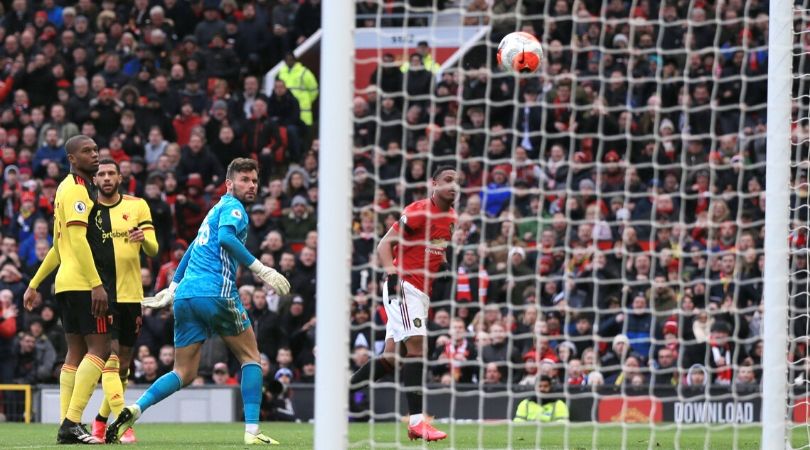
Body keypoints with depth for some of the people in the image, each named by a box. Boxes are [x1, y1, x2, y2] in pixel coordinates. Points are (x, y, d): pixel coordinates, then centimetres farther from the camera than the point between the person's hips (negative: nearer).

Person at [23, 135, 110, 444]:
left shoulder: (69, 188, 21)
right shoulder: (76, 189, -10)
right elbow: (78, 239, -20)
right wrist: (97, 284, -24)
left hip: (67, 282, 10)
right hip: (82, 283, -10)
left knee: (76, 352, 8)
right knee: (99, 348, -11)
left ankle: (67, 425, 5)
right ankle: (72, 422, -18)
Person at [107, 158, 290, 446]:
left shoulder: (216, 210, 27)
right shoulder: (233, 207, 0)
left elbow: (193, 249, 34)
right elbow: (226, 237, -20)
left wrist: (174, 286, 39)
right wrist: (261, 270, -21)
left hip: (186, 295, 8)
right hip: (216, 293, -8)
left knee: (184, 373, 8)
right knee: (251, 358, 8)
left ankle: (134, 410, -13)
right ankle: (252, 430, -1)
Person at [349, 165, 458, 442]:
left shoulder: (450, 218, 13)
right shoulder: (419, 211, -13)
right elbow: (385, 245, -15)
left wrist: (443, 264, 11)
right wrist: (392, 273, -28)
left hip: (421, 292, 9)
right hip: (403, 286, -9)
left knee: (391, 358, 9)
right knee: (416, 346, -19)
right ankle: (417, 421, -22)